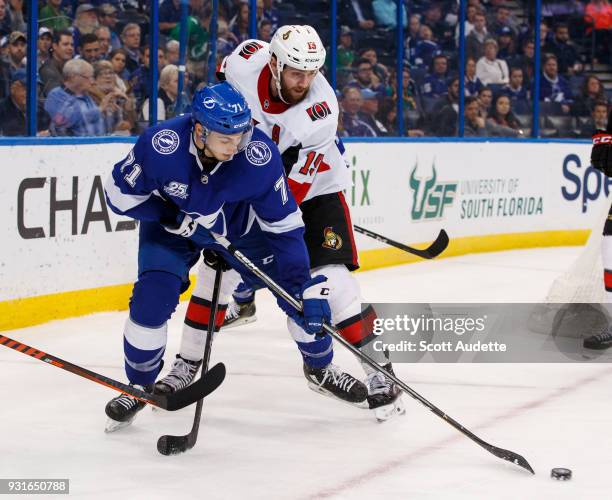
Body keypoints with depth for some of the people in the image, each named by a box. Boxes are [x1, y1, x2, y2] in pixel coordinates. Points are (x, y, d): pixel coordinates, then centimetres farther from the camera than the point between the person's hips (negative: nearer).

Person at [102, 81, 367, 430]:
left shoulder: (260, 154, -33)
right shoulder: (161, 145, -36)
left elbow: (284, 226, -23)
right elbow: (120, 193, -19)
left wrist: (307, 287, -25)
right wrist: (177, 220, -26)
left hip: (239, 225, 1)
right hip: (173, 224, -1)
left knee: (299, 292, -5)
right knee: (152, 298, -19)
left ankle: (321, 368, 23)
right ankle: (140, 386, 5)